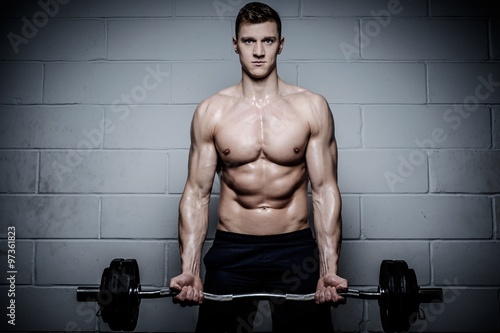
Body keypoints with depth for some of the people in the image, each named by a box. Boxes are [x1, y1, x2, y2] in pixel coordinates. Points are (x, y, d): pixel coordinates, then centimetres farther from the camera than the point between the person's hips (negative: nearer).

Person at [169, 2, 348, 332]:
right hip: (231, 251, 1)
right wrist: (189, 269, -7)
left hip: (296, 248, 0)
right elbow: (197, 192, 0)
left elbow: (325, 190, -3)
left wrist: (330, 268, -9)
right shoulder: (211, 111, 0)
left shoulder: (312, 107, -2)